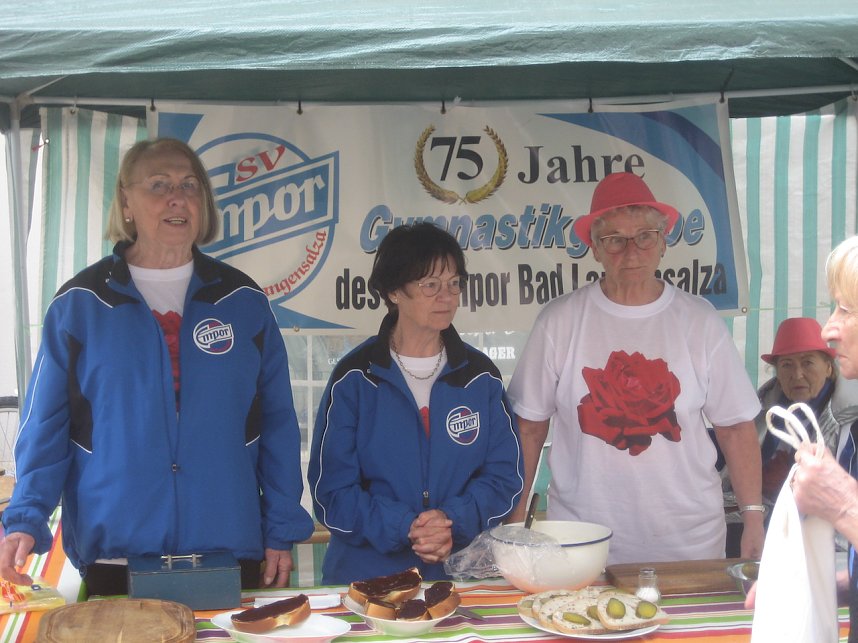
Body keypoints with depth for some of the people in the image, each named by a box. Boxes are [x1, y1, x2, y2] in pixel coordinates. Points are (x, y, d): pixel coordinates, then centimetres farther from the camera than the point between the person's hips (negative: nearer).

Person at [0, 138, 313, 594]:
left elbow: (277, 423, 6)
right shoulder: (79, 304, 2)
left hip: (229, 552, 1)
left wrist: (282, 532, 2)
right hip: (115, 557, -1)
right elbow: (45, 425, 1)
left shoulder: (242, 300, 5)